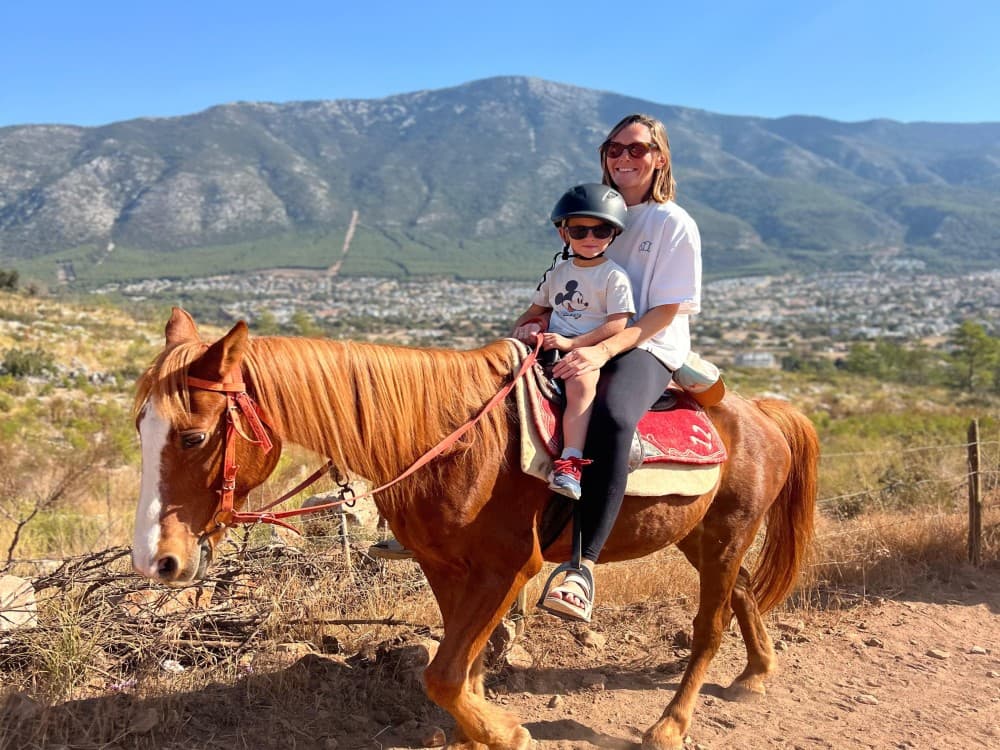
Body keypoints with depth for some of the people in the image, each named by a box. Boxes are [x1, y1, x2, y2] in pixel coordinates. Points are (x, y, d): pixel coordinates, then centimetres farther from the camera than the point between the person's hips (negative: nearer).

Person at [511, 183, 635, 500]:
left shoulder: (614, 276, -2)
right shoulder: (557, 272, 17)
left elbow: (617, 324, -12)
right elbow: (536, 309, 28)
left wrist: (572, 343, -19)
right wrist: (524, 327, 4)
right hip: (553, 346, 8)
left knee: (580, 381, -34)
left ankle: (569, 462, -44)